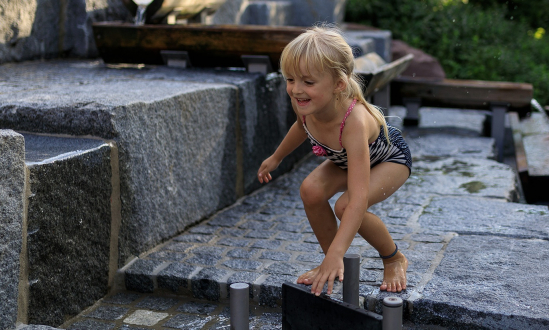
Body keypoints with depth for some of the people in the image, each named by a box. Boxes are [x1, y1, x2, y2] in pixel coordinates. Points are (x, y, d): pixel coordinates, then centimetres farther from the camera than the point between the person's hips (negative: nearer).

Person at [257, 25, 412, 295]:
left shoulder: (354, 122, -46)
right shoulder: (303, 103, -27)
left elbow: (358, 200, -51)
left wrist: (336, 254, -58)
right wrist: (276, 158, 16)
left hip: (391, 159, -6)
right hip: (345, 159, 6)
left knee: (346, 206, -27)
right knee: (311, 191, -18)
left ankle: (394, 259, 1)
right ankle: (330, 262, 4)